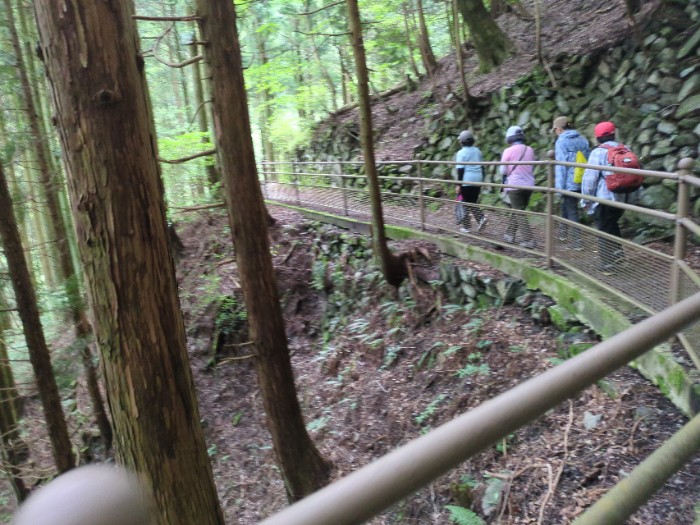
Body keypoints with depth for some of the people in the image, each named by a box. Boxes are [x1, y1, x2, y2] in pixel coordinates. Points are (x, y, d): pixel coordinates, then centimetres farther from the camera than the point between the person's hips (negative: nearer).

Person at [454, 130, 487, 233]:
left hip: (466, 180, -6)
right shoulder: (477, 151, 11)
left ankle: (465, 226, 6)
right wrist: (482, 180, 22)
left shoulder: (461, 153, -8)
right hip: (478, 179, 6)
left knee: (466, 203, 2)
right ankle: (481, 218, -7)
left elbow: (460, 169, -12)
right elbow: (482, 166, 15)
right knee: (473, 202, 15)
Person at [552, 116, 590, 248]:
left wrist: (559, 186, -11)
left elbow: (560, 166, -14)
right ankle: (563, 232, 35)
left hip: (570, 183, -7)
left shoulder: (561, 142, -10)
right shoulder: (583, 139, 10)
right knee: (566, 205, 24)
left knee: (572, 212, 1)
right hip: (582, 183, 7)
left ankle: (577, 241, 3)